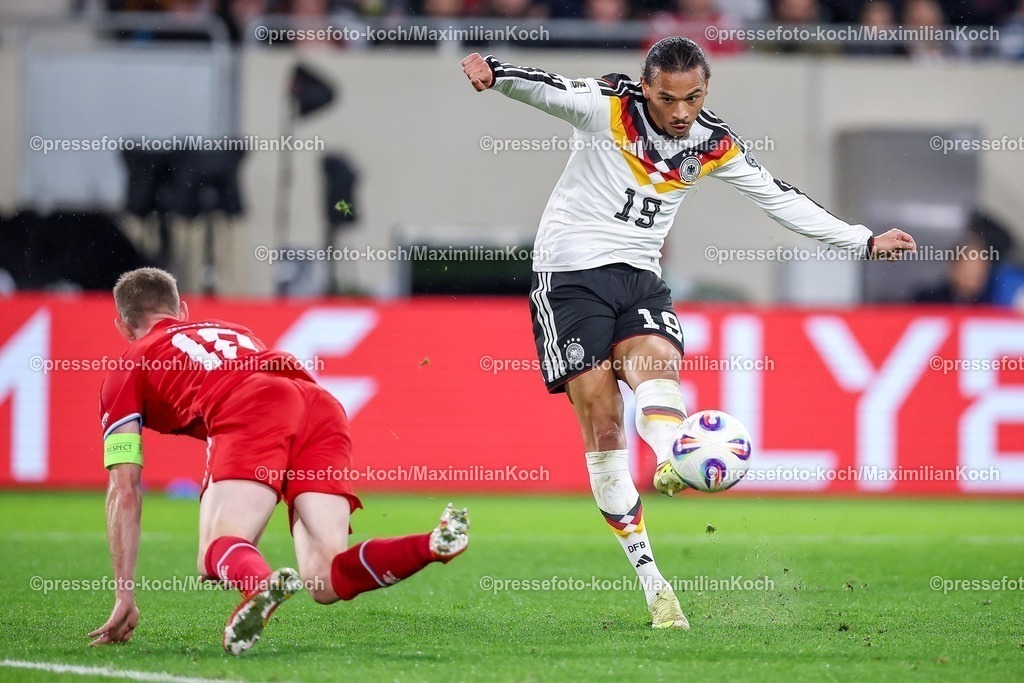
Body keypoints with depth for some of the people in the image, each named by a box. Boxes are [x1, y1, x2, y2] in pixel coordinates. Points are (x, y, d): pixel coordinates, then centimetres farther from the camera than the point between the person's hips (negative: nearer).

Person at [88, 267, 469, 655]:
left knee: (216, 557, -10)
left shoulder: (126, 374, 27)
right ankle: (435, 545, -29)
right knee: (326, 583, -2)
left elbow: (125, 492, 21)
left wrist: (124, 597, 22)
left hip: (251, 412, -5)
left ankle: (261, 583, -47)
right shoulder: (235, 331, 43)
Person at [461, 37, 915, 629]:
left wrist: (866, 242, 11)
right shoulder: (607, 106, -11)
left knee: (656, 360, -30)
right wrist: (495, 74, -49)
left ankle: (675, 463, -60)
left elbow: (780, 198, 11)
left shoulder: (715, 144, 3)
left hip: (639, 276, 4)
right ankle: (652, 581, -10)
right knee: (602, 422, -11)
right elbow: (545, 88, -27)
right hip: (570, 273, -4)